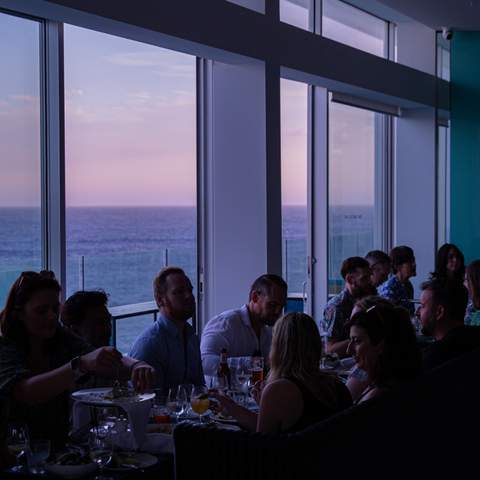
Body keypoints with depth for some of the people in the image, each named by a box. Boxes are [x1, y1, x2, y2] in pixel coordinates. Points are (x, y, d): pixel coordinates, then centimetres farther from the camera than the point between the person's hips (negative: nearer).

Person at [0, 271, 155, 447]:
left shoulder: (62, 339, 6)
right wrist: (81, 364, -41)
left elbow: (113, 363, -7)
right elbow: (25, 393, -29)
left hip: (58, 445, 5)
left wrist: (135, 366, -31)